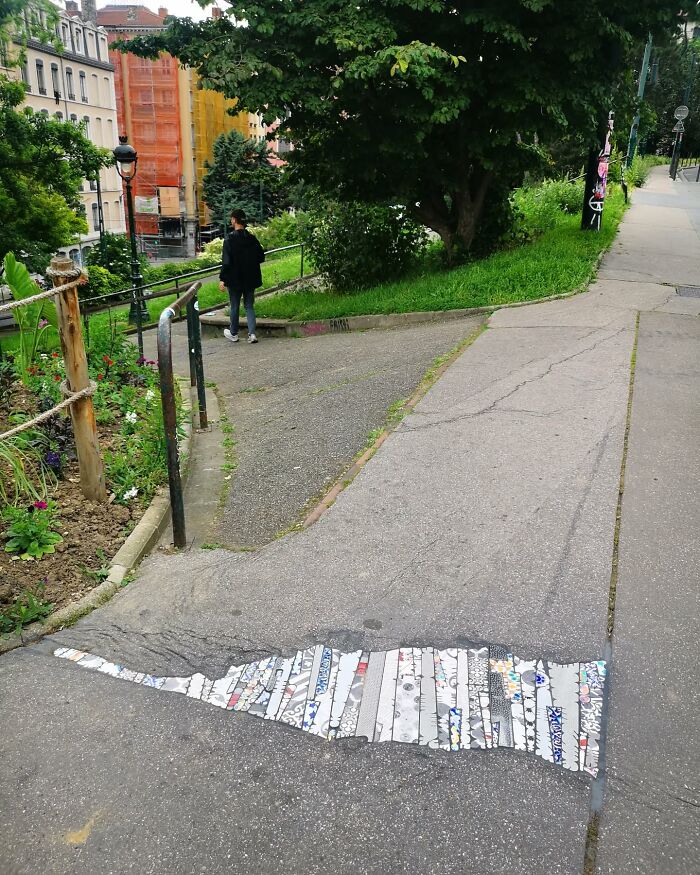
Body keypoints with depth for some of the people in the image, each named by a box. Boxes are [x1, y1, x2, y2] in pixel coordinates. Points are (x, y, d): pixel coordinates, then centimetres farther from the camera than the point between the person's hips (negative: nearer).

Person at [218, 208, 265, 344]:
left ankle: (233, 334, 24)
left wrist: (222, 279, -12)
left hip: (235, 278, -3)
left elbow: (226, 261, -17)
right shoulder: (252, 238, -1)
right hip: (250, 278, 3)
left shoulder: (230, 238, -14)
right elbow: (261, 258, 5)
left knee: (235, 306, 10)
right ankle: (252, 334, 0)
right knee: (249, 306, 10)